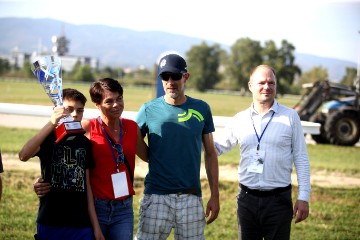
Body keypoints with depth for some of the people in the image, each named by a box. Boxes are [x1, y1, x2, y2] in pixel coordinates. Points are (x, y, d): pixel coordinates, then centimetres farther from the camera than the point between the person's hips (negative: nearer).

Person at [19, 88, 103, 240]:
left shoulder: (85, 143, 8)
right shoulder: (48, 138, -3)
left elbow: (86, 185, 9)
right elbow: (23, 156, -24)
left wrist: (96, 226, 7)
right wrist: (51, 124, -31)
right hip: (50, 224, -3)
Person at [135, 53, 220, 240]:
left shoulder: (201, 109, 6)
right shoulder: (149, 110, 1)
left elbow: (210, 154, 10)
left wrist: (215, 195, 6)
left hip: (191, 197, 2)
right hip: (156, 197, -2)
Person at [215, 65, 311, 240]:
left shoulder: (290, 117, -1)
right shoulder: (239, 120, 5)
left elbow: (301, 159, 0)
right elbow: (217, 148, 12)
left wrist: (304, 197, -4)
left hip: (279, 199, -2)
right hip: (247, 199, 3)